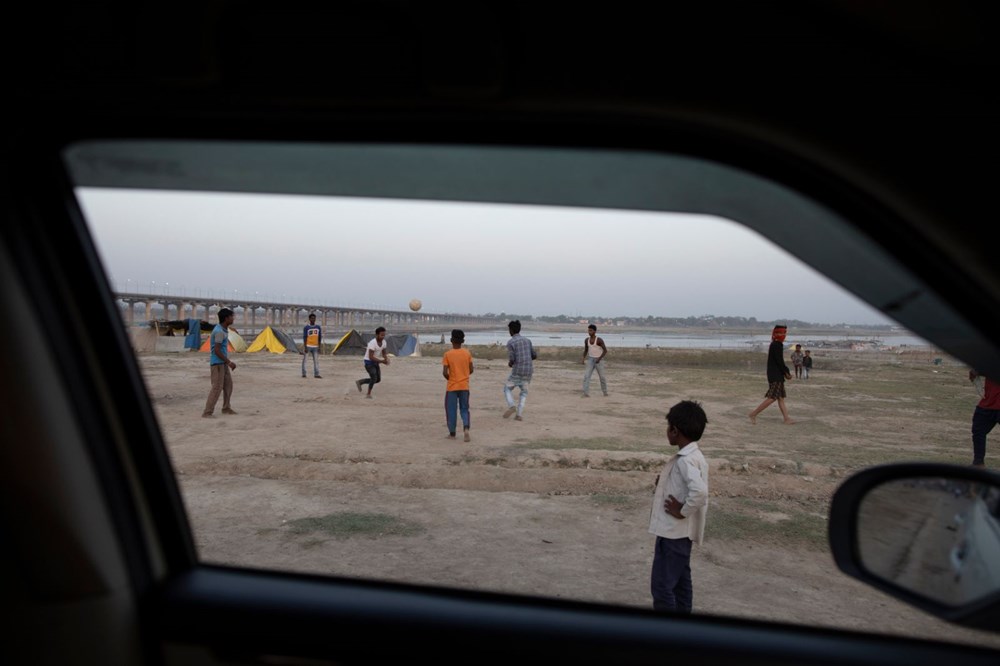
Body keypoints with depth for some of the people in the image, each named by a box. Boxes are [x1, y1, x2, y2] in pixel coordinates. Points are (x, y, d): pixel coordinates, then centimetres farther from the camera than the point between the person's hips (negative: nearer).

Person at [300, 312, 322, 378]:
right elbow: (304, 338, -7)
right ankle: (303, 373, 6)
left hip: (315, 347, 3)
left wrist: (319, 347, 4)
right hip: (307, 346, -3)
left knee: (316, 360, -2)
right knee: (304, 360, -1)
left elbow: (320, 337, 9)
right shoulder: (306, 327, -5)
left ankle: (316, 374, -2)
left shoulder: (318, 327, 6)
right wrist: (305, 347, -13)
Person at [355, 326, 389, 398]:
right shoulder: (372, 343, -26)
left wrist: (386, 359, -12)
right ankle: (368, 394, -1)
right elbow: (371, 357, -29)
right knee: (374, 378, -21)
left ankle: (360, 382, 26)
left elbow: (383, 354, 10)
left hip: (376, 362, 8)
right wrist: (382, 361, -30)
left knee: (378, 379, 8)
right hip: (368, 362, -8)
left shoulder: (383, 342, -3)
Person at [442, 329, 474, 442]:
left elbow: (445, 372, -13)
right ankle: (466, 428, -13)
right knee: (464, 409, 10)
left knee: (451, 410, 10)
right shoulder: (467, 353, -1)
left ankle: (452, 433, 15)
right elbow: (471, 370, 3)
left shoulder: (447, 354, -9)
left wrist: (449, 378, 7)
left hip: (452, 387, -2)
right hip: (464, 386, 2)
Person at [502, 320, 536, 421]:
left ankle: (511, 406, -7)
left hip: (517, 371, -4)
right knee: (524, 392, 16)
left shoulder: (510, 342, -7)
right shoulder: (527, 340, 10)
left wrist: (509, 364, 9)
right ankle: (519, 415, 5)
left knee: (507, 388, 16)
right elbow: (534, 356, 12)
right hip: (529, 370, 5)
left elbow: (511, 360, -13)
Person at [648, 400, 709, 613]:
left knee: (661, 585, -2)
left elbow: (699, 491, -38)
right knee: (680, 582, 18)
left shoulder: (685, 460, -23)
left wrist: (682, 511, -23)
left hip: (673, 532, -10)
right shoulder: (693, 456, 7)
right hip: (681, 532, 10)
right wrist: (665, 482, 6)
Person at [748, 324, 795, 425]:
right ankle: (754, 414, -6)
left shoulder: (774, 345, 15)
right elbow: (780, 362, -19)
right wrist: (787, 373, -8)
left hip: (777, 376, 10)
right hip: (775, 376, -10)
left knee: (781, 398, 10)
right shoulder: (777, 345, -16)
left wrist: (786, 372, 7)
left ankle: (786, 419, 12)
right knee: (771, 398, -10)